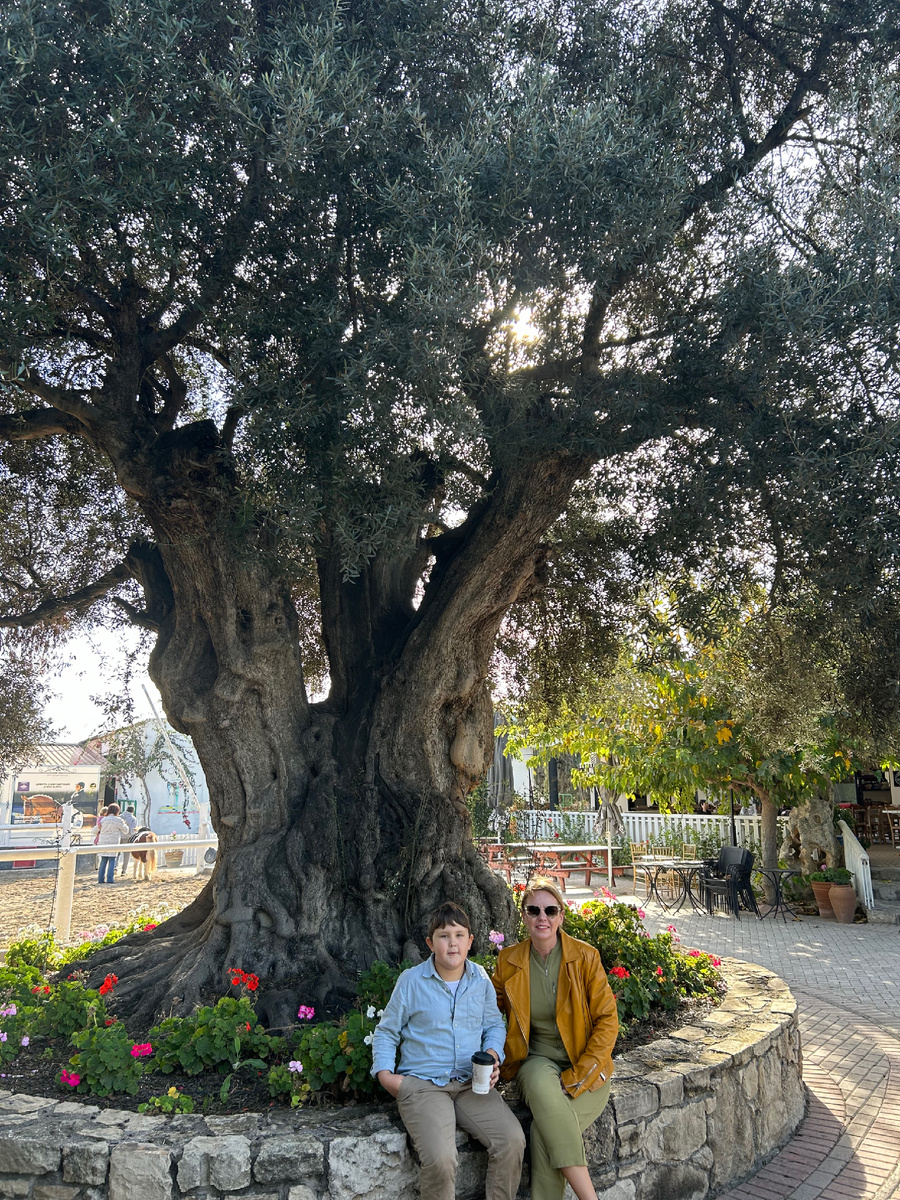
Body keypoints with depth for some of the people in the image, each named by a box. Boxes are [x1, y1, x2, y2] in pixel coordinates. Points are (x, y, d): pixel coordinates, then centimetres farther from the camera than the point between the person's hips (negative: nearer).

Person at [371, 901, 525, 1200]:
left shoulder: (480, 979, 6)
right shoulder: (411, 981, -3)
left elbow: (494, 1025, 16)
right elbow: (386, 1032, 7)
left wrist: (493, 1055, -3)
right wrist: (385, 1074, -6)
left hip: (472, 1083, 3)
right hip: (422, 1083, -3)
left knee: (513, 1140, -18)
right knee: (439, 1159, -27)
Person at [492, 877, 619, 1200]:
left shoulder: (585, 956, -6)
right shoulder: (509, 961, 2)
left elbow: (607, 1020, -5)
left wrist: (576, 1076, -13)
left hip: (585, 1068, -2)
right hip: (535, 1061, 2)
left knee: (546, 1128, -29)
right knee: (542, 1086, -33)